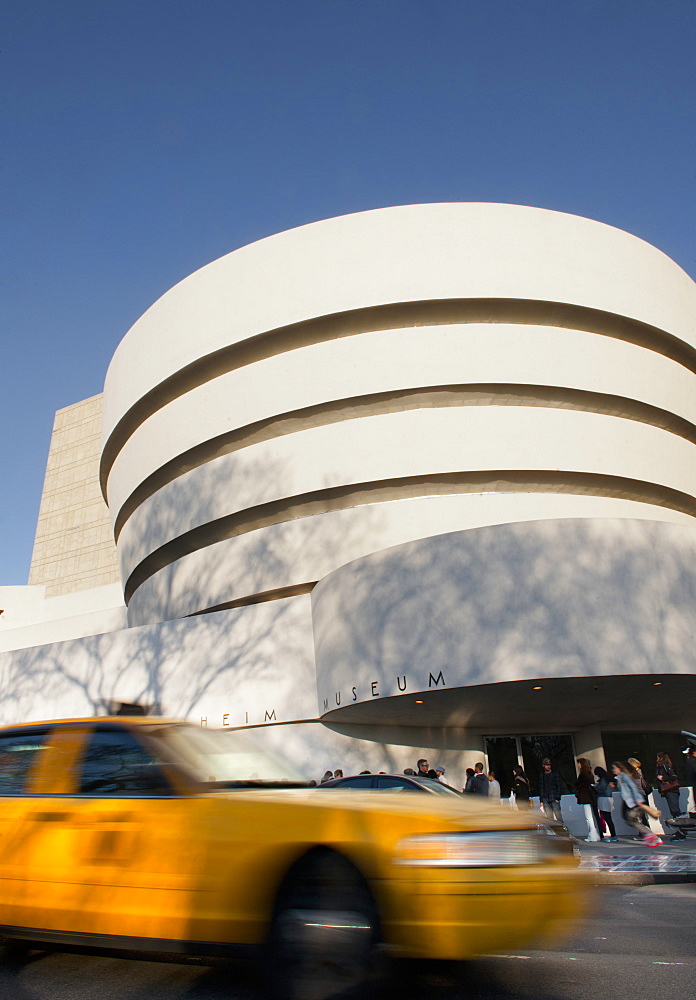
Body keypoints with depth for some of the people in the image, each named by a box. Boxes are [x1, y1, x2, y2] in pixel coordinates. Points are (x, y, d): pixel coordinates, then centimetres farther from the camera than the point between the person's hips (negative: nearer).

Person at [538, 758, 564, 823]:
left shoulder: (555, 774, 4)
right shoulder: (542, 775, 12)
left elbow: (560, 786, 2)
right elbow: (540, 788, 13)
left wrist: (557, 798, -7)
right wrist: (541, 800, 7)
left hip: (554, 799, -3)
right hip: (545, 800, 3)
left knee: (558, 816, -6)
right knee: (549, 817, 2)